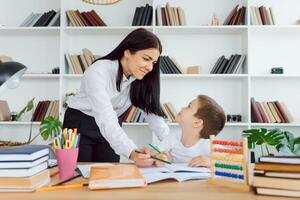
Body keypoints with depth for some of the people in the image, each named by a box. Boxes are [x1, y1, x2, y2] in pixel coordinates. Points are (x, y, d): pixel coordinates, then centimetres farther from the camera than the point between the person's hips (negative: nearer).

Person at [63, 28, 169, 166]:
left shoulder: (141, 80, -10)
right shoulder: (98, 72, -29)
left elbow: (152, 112, -15)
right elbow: (105, 121, -39)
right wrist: (132, 153, -53)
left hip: (111, 130, 5)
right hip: (79, 126, -4)